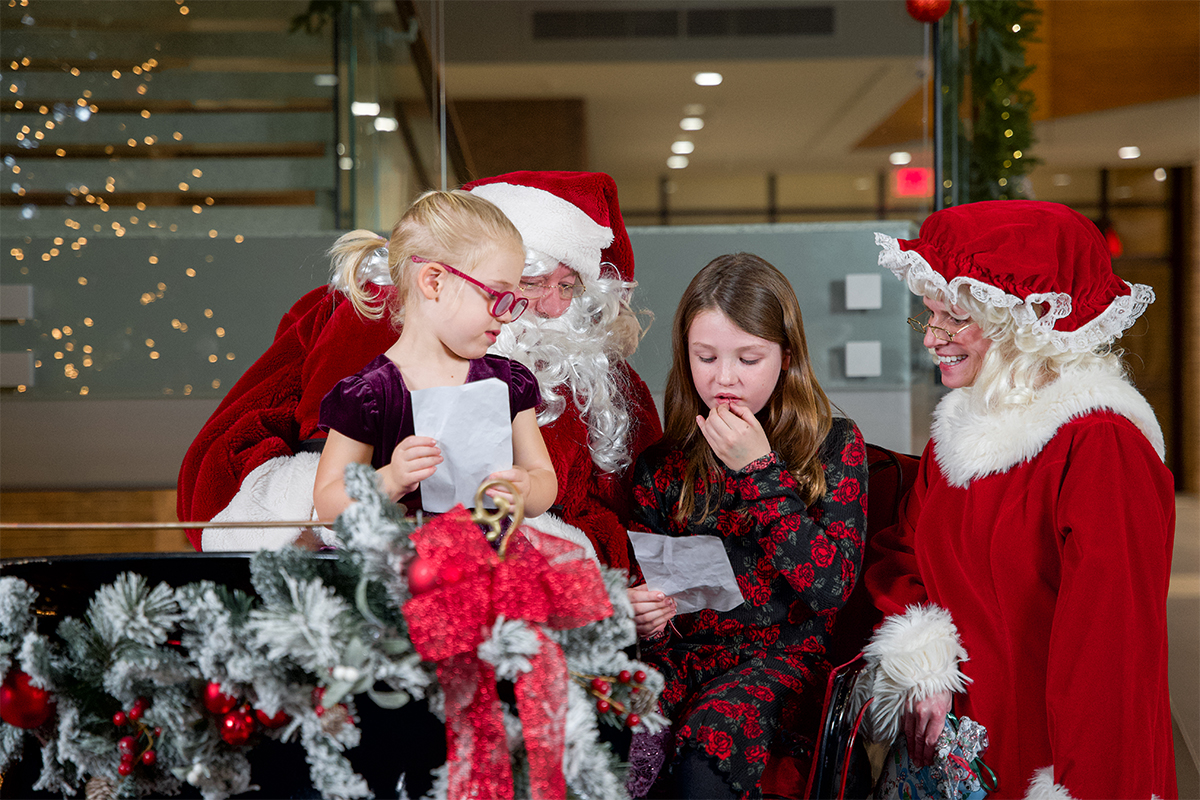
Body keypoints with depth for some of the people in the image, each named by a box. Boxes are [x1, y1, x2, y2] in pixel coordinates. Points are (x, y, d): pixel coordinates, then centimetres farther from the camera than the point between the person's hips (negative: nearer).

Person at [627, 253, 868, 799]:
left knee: (705, 755, -35)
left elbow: (831, 588, -10)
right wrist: (644, 616, -7)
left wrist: (761, 471, -12)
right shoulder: (663, 465, 9)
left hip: (785, 656, -2)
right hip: (688, 650, 3)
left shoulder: (833, 446, 2)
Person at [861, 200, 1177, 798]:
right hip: (954, 745, 7)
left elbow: (1111, 636, -20)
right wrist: (922, 667, -4)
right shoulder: (960, 430, 8)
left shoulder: (1101, 446, -17)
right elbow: (901, 553, 14)